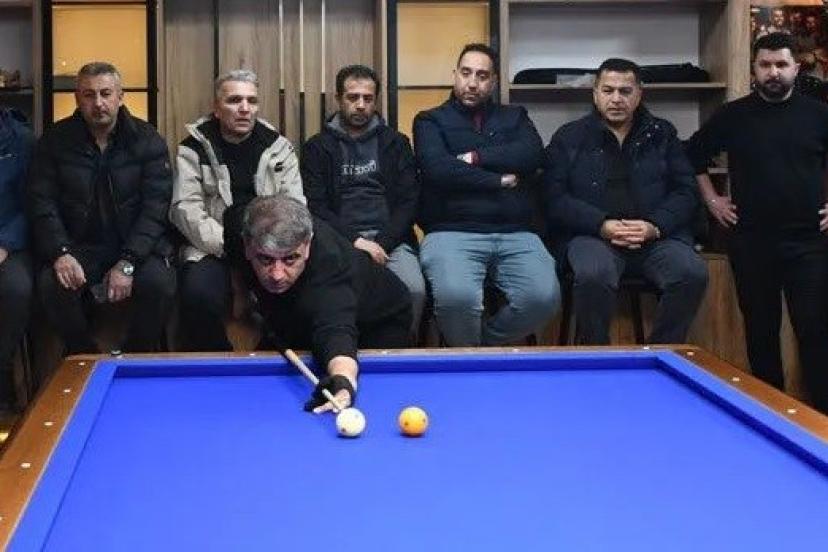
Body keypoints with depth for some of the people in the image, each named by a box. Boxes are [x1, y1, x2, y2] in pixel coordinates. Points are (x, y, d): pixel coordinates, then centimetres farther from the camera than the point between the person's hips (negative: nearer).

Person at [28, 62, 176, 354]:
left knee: (159, 283, -30)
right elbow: (42, 202, -2)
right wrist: (60, 252, -21)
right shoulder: (56, 140, 2)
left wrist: (127, 262, -22)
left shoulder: (147, 141, -2)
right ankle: (85, 356, -3)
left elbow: (156, 207, -10)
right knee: (51, 283, -28)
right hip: (79, 245, 1)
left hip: (137, 243, -1)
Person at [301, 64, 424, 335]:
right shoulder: (317, 148, 12)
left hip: (390, 239, 1)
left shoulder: (395, 143, 15)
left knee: (414, 290, -28)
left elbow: (409, 201, 6)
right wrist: (355, 241, -12)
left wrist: (382, 243, -9)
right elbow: (315, 206, 2)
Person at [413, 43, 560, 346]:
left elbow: (533, 155, 0)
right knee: (457, 297, -33)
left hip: (515, 235, 3)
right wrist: (498, 180, -3)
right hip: (452, 233, -3)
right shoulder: (430, 121, 12)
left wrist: (476, 158, -6)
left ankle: (484, 343, 4)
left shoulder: (514, 117, 21)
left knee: (544, 297, -24)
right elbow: (437, 169, -8)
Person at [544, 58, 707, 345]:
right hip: (592, 235, -2)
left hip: (656, 236, 2)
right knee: (593, 275, -36)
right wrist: (603, 225, -14)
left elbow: (686, 190, 11)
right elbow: (555, 198, 1)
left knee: (693, 273, -27)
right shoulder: (569, 138, 10)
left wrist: (656, 226, -8)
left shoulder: (662, 134, 16)